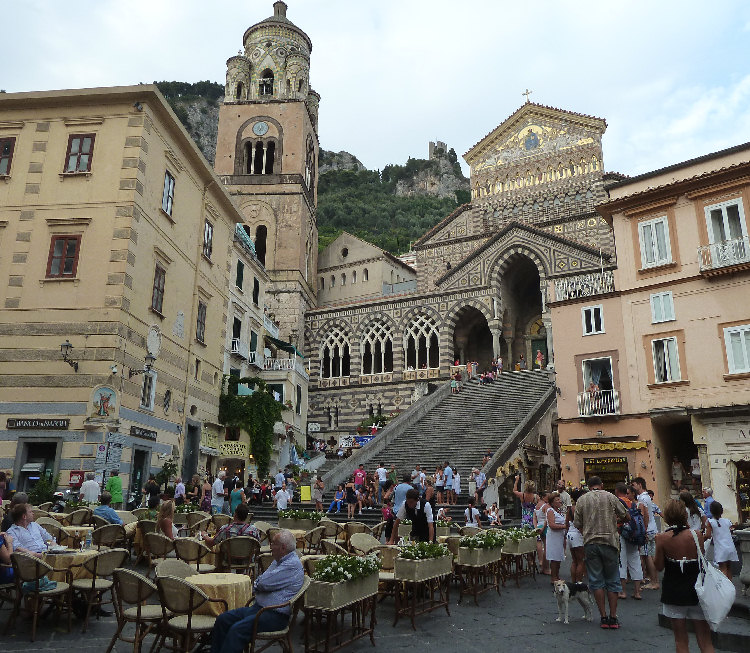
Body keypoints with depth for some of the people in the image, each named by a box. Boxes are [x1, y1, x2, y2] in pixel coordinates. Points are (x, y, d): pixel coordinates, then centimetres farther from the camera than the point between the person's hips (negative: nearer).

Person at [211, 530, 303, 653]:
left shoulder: (293, 565, -17)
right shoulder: (278, 561, 18)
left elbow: (264, 583, -19)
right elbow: (260, 582, 24)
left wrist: (256, 584, 4)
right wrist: (256, 588, 1)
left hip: (275, 615, -10)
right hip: (259, 607, 10)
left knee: (237, 629, -27)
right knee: (222, 619, 1)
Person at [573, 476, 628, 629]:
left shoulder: (582, 500, 4)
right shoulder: (610, 497, 0)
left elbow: (577, 523, 5)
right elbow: (624, 514, 8)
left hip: (590, 543, 1)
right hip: (609, 542, -1)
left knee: (596, 581, 7)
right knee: (612, 581, 9)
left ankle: (603, 617, 8)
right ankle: (613, 618, 8)